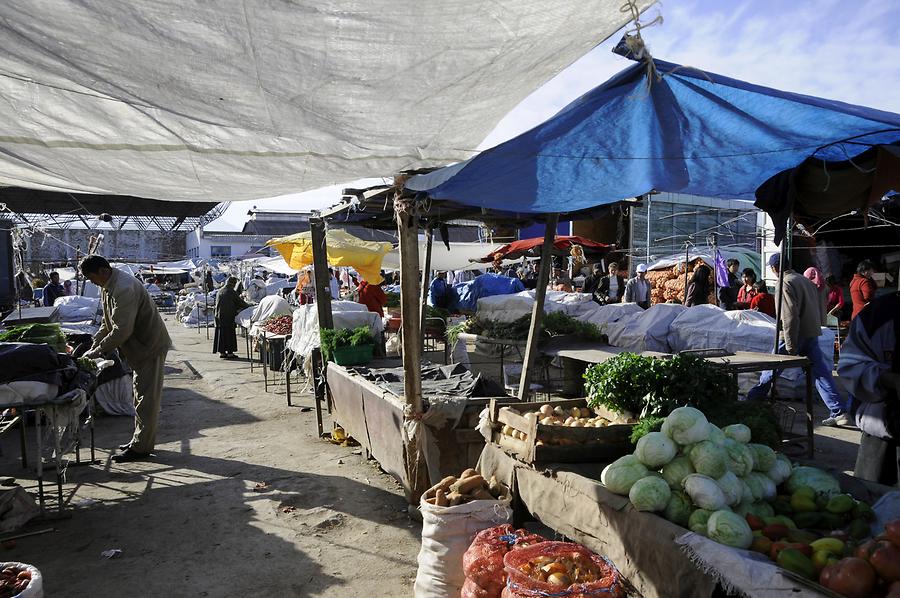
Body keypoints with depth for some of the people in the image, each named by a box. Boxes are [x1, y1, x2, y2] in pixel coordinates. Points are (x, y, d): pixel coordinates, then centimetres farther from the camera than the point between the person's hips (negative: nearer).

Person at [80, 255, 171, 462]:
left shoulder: (124, 289, -25)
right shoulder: (108, 287, 9)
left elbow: (122, 330, -27)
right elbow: (107, 322, 16)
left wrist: (98, 351, -19)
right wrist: (94, 344, 4)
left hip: (150, 346, -11)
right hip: (141, 346, 11)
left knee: (146, 398, -5)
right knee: (141, 396, 17)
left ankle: (141, 447, 1)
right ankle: (141, 440, 26)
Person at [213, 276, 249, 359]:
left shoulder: (219, 291, 13)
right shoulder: (231, 292, -11)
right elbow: (240, 302, -6)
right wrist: (248, 307, 9)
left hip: (219, 315, 7)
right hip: (228, 316, -7)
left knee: (221, 333, 10)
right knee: (229, 333, -1)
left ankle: (221, 352, 13)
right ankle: (230, 352, 0)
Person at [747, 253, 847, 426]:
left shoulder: (785, 284, -14)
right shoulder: (806, 280, 14)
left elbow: (790, 316, -20)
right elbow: (817, 308, 21)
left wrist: (790, 345, -19)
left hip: (795, 336, -8)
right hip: (812, 334, 8)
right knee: (821, 373, 6)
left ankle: (753, 399, 20)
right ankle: (839, 413, 3)